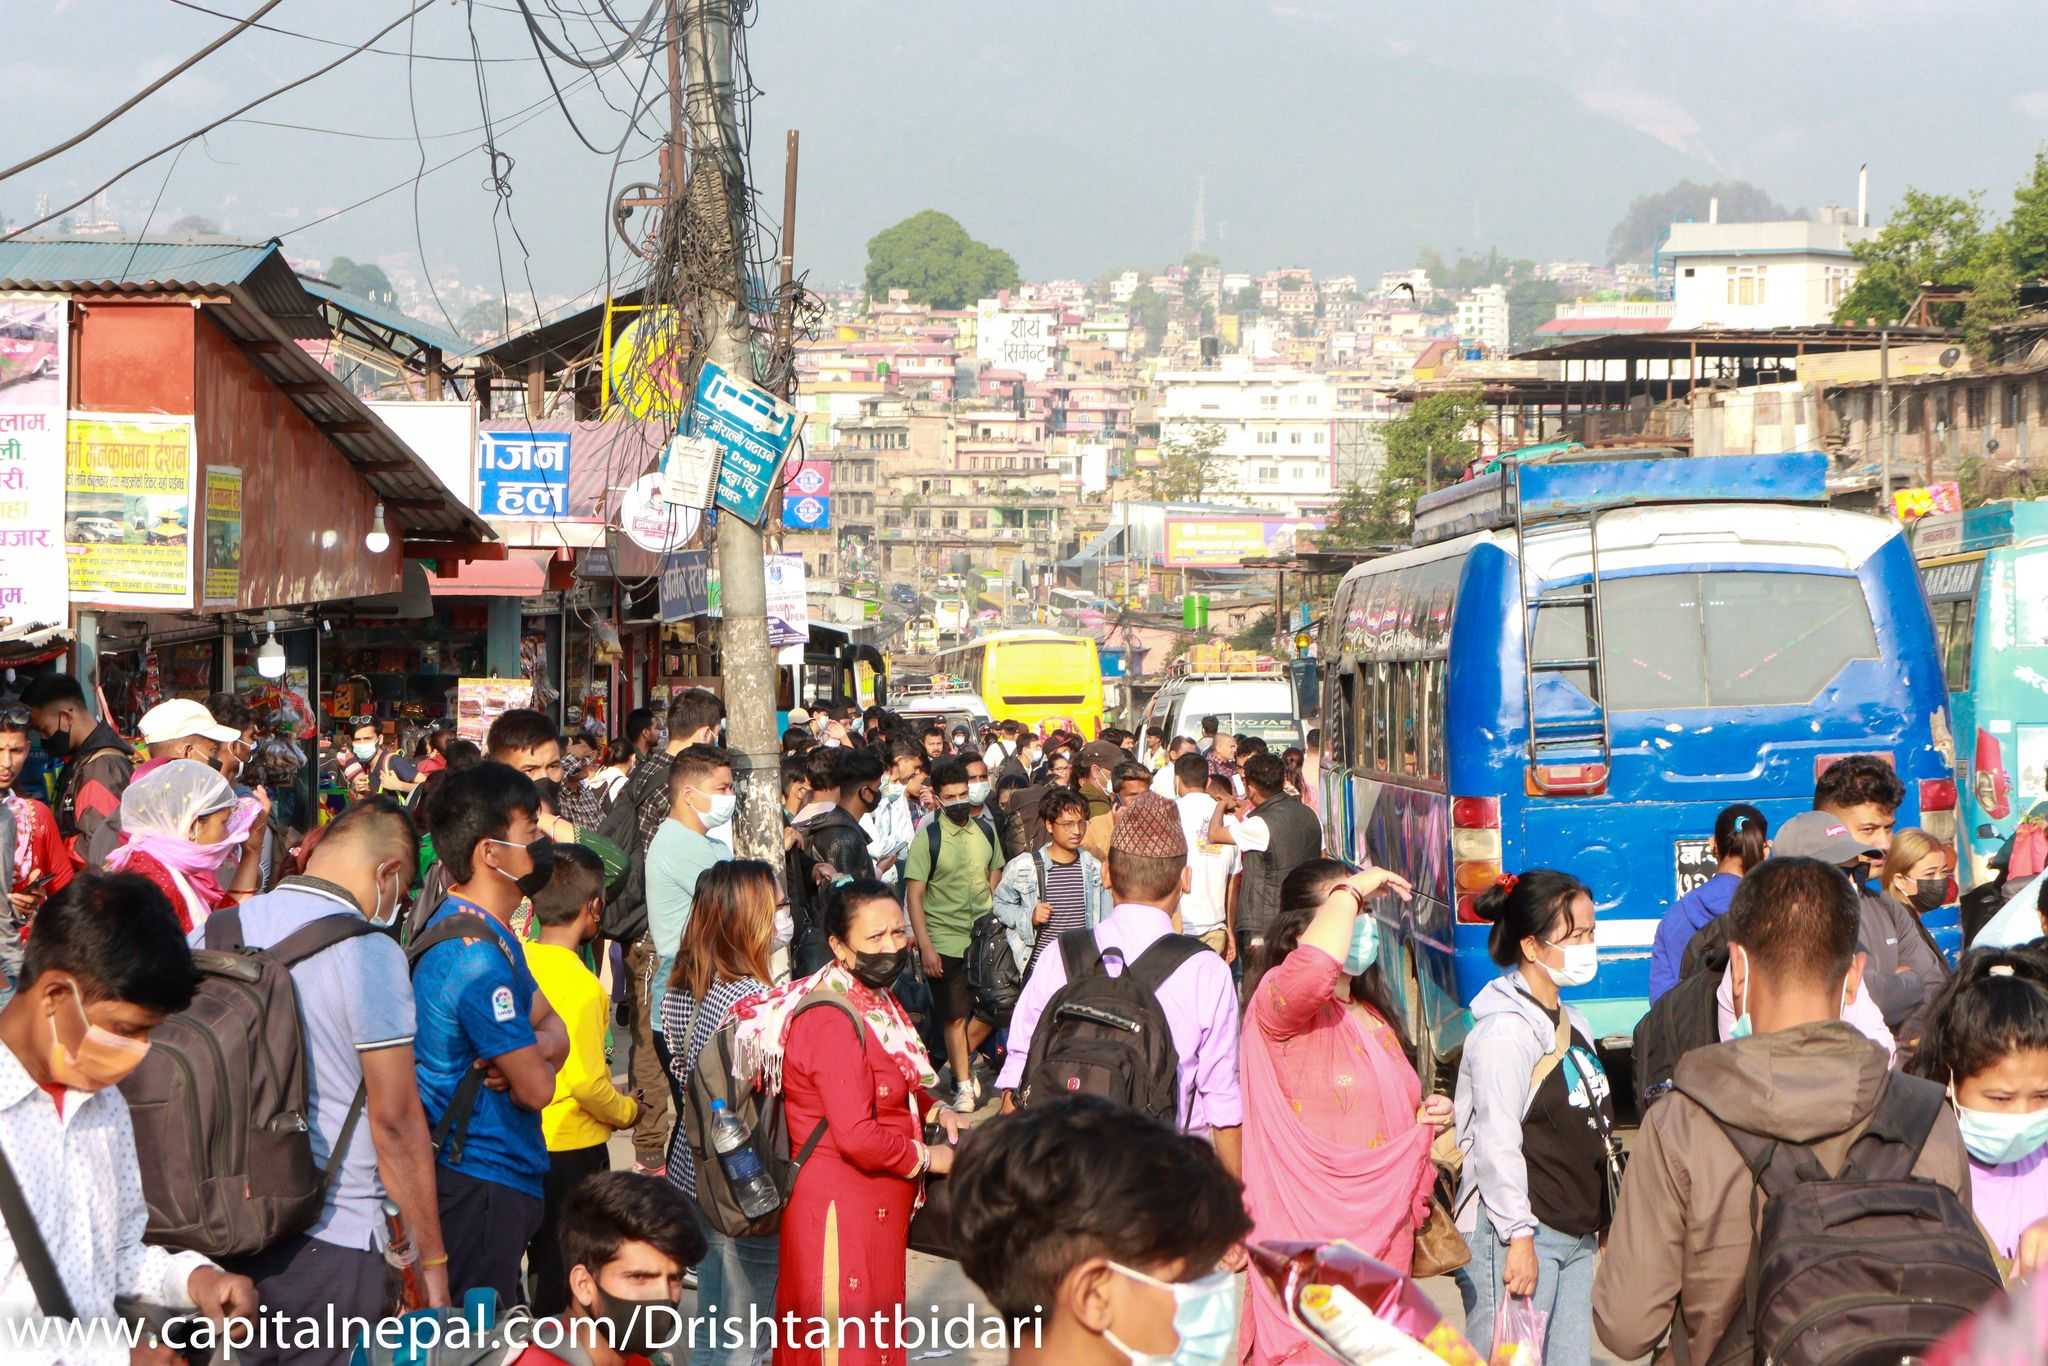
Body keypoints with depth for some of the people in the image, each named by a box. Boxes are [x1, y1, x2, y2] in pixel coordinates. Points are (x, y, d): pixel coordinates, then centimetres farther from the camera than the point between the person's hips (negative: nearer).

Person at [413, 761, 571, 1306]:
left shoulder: (489, 934, 11)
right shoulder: (476, 956, -23)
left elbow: (554, 1027, 12)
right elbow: (536, 1088, -20)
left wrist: (531, 1052, -11)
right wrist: (537, 1060, 3)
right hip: (483, 1183, -10)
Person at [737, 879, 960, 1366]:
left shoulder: (876, 1001, 8)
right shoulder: (833, 1021, -24)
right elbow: (857, 1137, -28)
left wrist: (936, 1110, 4)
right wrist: (927, 1157, -14)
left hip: (875, 1205, 10)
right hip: (841, 1207, -10)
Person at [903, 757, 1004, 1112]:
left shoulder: (985, 832, 4)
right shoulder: (927, 840, -9)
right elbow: (914, 896, -10)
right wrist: (925, 947, -15)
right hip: (945, 943, -4)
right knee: (956, 1017, 3)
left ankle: (958, 1063, 27)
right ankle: (963, 1086, 14)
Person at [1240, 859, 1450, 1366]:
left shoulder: (1375, 1019, 17)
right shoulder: (1277, 1003, -10)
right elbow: (1313, 971, -35)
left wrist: (1423, 1119, 8)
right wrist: (1351, 890, -21)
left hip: (1383, 1233, 8)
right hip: (1314, 1241, -8)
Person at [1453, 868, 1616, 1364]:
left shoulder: (1573, 1025, 16)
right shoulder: (1505, 1030, -12)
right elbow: (1496, 1141, -18)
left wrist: (1601, 1228, 22)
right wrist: (1519, 1237, -20)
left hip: (1575, 1238, 9)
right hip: (1515, 1238, -9)